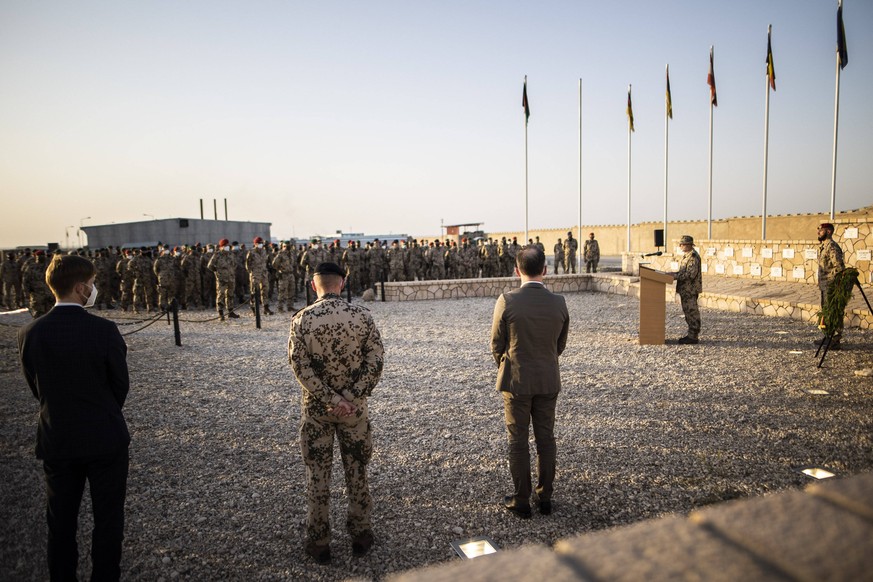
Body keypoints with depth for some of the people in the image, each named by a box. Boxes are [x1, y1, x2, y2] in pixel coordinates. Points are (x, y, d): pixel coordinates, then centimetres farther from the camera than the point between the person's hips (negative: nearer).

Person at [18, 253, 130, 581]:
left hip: (56, 441, 4)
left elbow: (35, 387, 3)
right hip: (105, 439, -3)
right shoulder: (104, 331, -19)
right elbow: (121, 385, -7)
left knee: (61, 520, 19)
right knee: (108, 519, 12)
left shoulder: (30, 333, -8)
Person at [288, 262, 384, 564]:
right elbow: (375, 361, -12)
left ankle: (319, 542, 24)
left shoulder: (302, 319, -10)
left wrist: (330, 399, -13)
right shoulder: (361, 315, -8)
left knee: (318, 475, 12)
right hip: (354, 408, 1)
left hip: (316, 408, 0)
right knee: (357, 470, 15)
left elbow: (300, 366, -14)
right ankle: (360, 534, 28)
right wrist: (352, 397, -12)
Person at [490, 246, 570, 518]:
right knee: (546, 438, 15)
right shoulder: (559, 303, -7)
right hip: (549, 381, 3)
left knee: (518, 441, 9)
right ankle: (545, 498, 26)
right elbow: (561, 345, 5)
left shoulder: (506, 301, -17)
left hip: (516, 381, -3)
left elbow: (496, 345, -7)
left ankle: (521, 501, 19)